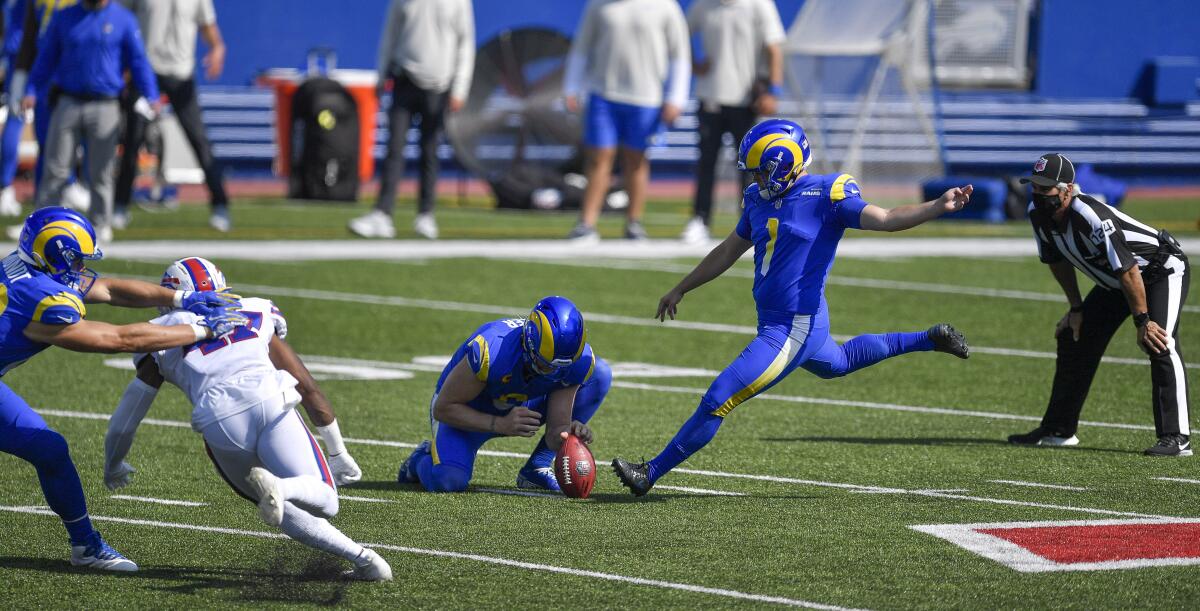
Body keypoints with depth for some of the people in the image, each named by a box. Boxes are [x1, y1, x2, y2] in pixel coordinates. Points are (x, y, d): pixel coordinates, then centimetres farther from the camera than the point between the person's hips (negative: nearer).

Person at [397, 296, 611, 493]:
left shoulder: (577, 359, -25)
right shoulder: (489, 350, -38)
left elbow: (555, 430, -18)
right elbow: (443, 408, -26)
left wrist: (569, 432, -43)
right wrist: (502, 425, -36)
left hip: (519, 410, 5)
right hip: (466, 413, -5)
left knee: (600, 373, -13)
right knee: (447, 481, -33)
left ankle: (537, 468, -7)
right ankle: (425, 459, 7)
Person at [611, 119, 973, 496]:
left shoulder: (825, 195, -13)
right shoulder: (759, 199, 10)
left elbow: (884, 219, -18)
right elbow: (729, 251, 24)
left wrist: (939, 207, -33)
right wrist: (680, 290, 32)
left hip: (795, 330, -10)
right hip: (775, 323, 10)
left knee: (718, 401, -10)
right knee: (838, 364, 36)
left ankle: (650, 475, -1)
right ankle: (928, 340, 47)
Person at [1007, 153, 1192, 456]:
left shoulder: (1090, 217, -36)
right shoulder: (1039, 214, -11)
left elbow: (1128, 270, -33)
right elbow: (1058, 260, 8)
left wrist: (1142, 321, -28)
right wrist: (1076, 308, 9)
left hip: (1163, 270, -9)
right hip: (1113, 282, 9)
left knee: (1159, 343, -27)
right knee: (1073, 338, 9)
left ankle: (1175, 437, -29)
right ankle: (1057, 429, 21)